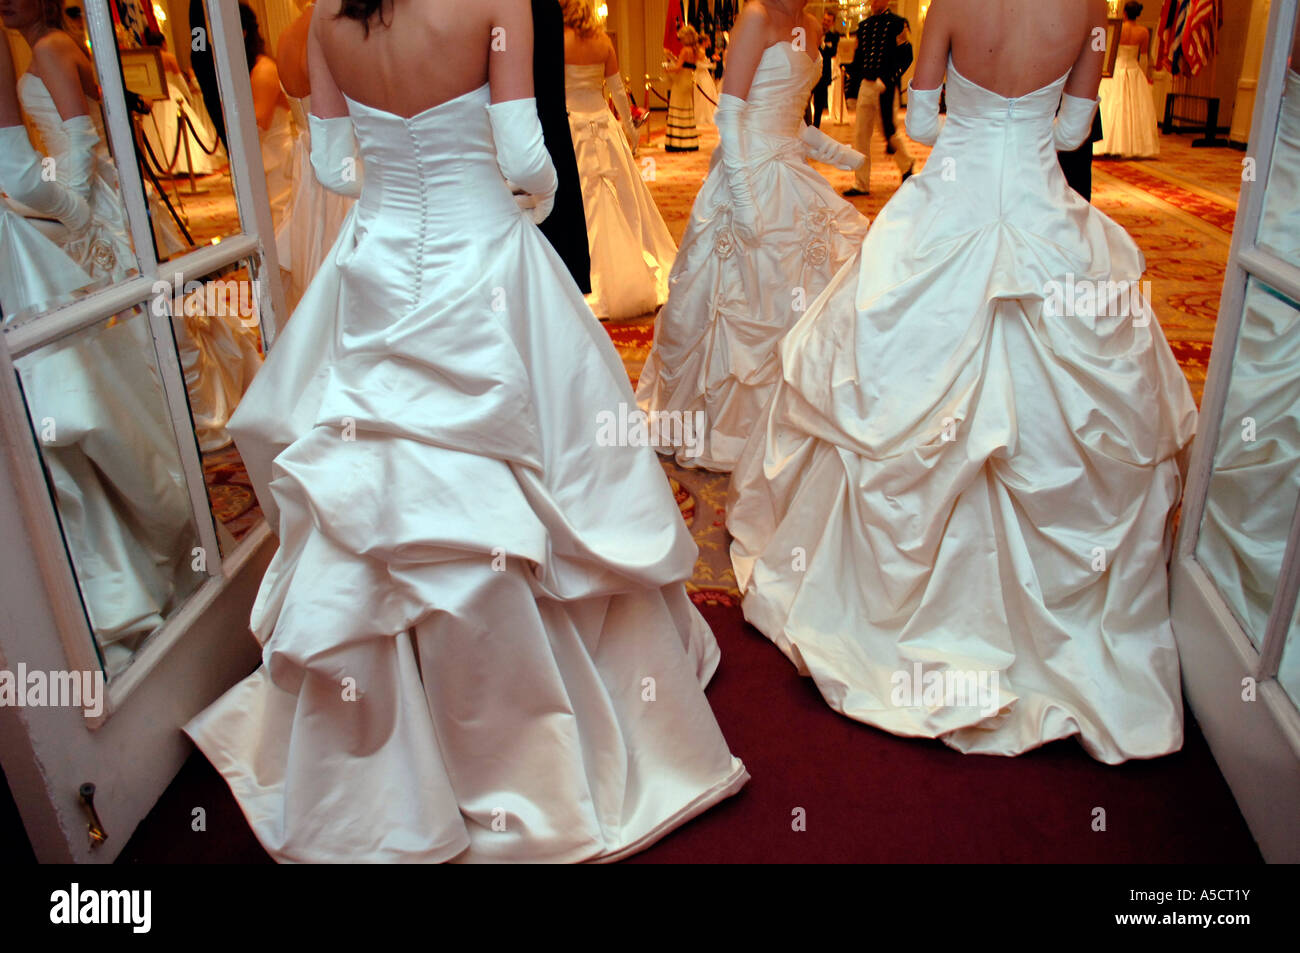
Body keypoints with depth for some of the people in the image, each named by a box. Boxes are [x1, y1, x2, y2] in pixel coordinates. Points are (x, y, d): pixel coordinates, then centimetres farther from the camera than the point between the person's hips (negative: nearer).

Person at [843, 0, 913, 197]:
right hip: (865, 86, 5)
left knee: (889, 131, 3)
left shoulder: (897, 23, -4)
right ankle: (861, 185, 7)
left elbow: (906, 57, -9)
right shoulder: (863, 26, 13)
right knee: (860, 136, 2)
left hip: (886, 88, -5)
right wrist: (852, 92, 14)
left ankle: (906, 164, 32)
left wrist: (886, 81, -21)